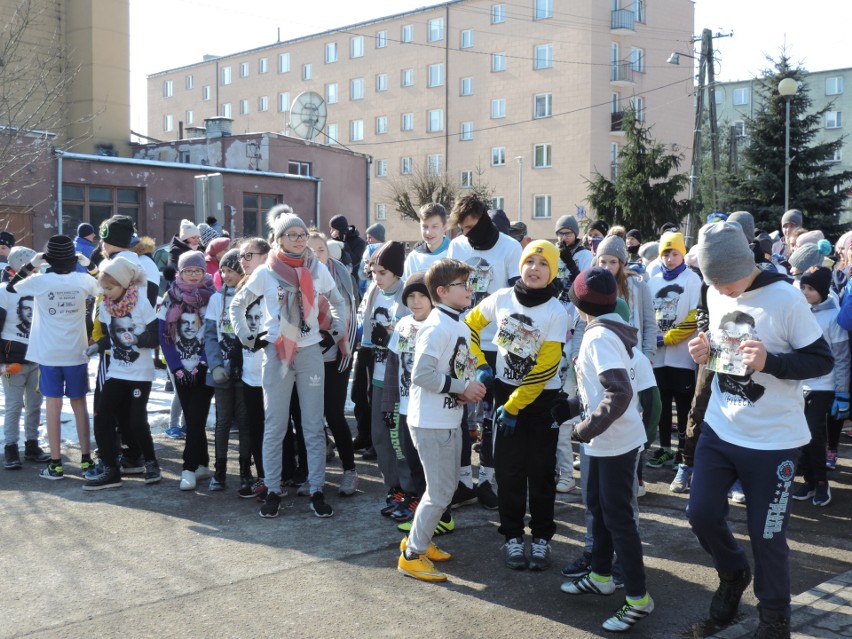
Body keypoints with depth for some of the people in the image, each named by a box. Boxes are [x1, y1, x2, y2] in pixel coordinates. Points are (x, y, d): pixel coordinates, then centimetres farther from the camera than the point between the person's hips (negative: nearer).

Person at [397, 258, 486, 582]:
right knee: (440, 493, -2)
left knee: (446, 487, 19)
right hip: (431, 422, -10)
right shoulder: (437, 327, -20)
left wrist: (471, 388, -1)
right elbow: (421, 374, -26)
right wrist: (462, 387, -20)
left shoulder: (461, 326, 10)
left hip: (450, 421, 10)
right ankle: (412, 555, 11)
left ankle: (418, 540, 35)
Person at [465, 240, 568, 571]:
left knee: (540, 470, 4)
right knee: (509, 468, 5)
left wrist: (513, 406, -14)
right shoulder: (501, 298, -5)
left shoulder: (556, 313, -15)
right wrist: (480, 365, 1)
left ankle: (542, 537, 18)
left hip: (542, 398, -2)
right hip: (505, 389, 2)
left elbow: (545, 368, -16)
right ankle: (512, 536, 16)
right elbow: (470, 325, 12)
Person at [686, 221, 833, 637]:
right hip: (719, 430, 5)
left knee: (766, 535, 4)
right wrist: (707, 352, -6)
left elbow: (823, 361, -14)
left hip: (772, 440, -5)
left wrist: (770, 361, -29)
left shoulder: (785, 298, -17)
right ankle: (733, 575, 36)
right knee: (702, 514, 6)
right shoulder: (715, 295, 1)